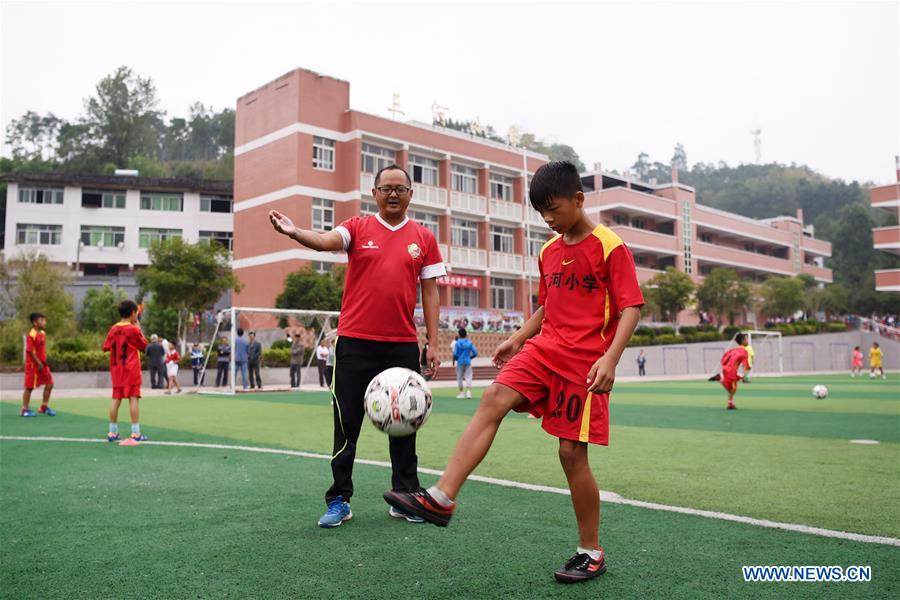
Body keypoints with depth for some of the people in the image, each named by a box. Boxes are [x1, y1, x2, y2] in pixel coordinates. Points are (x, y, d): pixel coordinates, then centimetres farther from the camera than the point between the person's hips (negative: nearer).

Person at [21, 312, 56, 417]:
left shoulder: (43, 333, 8)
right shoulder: (31, 335, -18)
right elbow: (29, 351, -20)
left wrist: (44, 362, 12)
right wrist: (38, 362, -20)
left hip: (42, 364, 8)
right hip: (33, 365, -8)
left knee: (49, 384, 6)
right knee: (29, 387, 1)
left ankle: (44, 407, 18)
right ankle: (25, 409, 13)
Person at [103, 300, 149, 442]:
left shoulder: (114, 329, 5)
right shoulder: (133, 329, -9)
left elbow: (106, 347, 11)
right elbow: (144, 345, 2)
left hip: (116, 370, 5)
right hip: (132, 370, -5)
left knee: (116, 399, 8)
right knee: (134, 399, -5)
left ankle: (112, 432, 12)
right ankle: (135, 432, -6)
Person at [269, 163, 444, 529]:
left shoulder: (424, 238, 8)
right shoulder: (358, 228, 4)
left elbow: (430, 293, 7)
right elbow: (327, 241, -17)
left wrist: (433, 343, 2)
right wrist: (294, 232, -38)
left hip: (403, 345, 2)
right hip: (355, 343, -1)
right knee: (347, 423, 3)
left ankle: (405, 498, 24)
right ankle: (339, 501, 15)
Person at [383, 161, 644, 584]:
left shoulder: (609, 246, -7)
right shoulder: (548, 251, 13)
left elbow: (631, 308, -12)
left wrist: (610, 358, -23)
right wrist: (517, 339, 13)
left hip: (585, 361, -6)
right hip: (545, 348, 6)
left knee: (572, 453, -4)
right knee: (494, 399, -17)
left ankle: (591, 553, 15)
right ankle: (441, 498, -21)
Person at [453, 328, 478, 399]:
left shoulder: (458, 343, -7)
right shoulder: (469, 342, 2)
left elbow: (455, 354, -11)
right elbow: (475, 352, 0)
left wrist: (454, 360, 8)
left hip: (460, 362, -2)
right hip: (468, 362, 2)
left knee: (460, 377, 10)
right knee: (468, 376, 3)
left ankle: (461, 392, 13)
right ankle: (468, 391, -11)